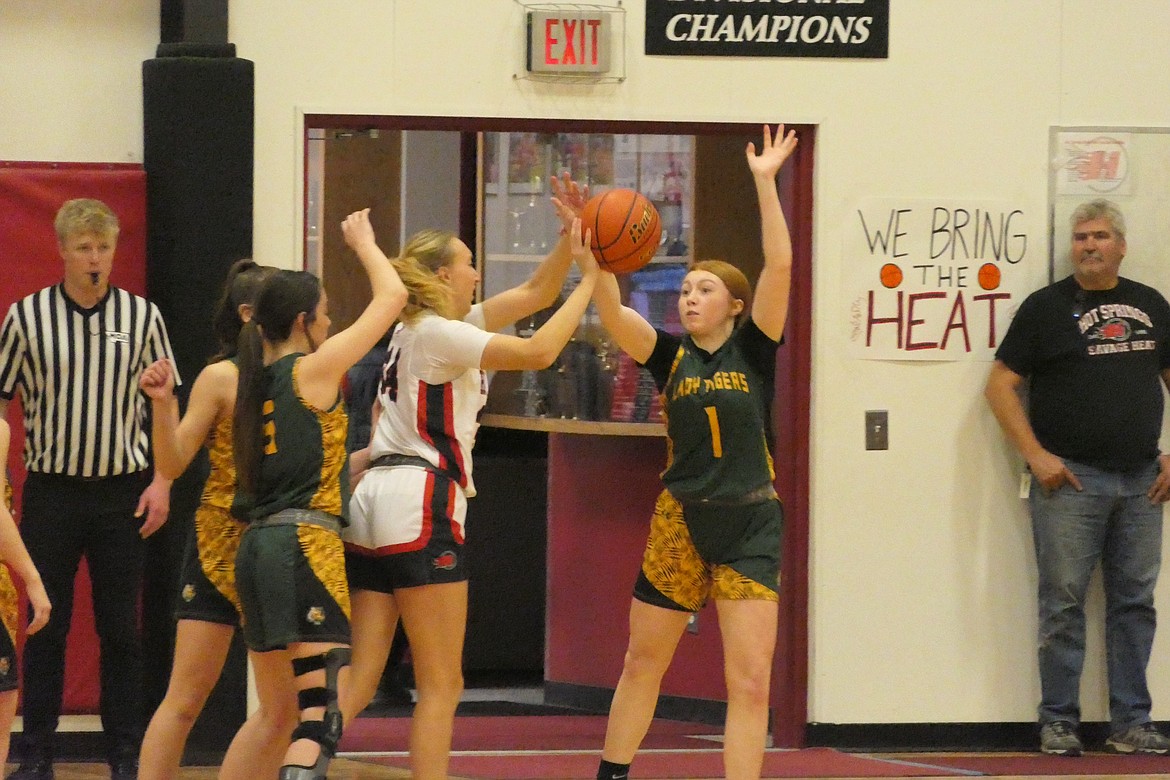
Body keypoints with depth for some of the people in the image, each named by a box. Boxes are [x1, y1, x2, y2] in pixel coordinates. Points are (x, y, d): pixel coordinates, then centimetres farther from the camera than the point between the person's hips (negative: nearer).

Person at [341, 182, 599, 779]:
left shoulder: (437, 327, 19)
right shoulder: (437, 331, -7)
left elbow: (533, 295, 22)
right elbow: (539, 351, -16)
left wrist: (570, 242, 10)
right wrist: (588, 279, -8)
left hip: (375, 504, 9)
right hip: (420, 507, -9)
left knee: (356, 682, 2)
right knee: (441, 685, -4)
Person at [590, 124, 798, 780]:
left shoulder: (754, 349, -1)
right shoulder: (671, 355, 4)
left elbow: (780, 266, -12)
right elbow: (613, 313, -11)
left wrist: (766, 183, -17)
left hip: (749, 527, -2)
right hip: (679, 524, 2)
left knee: (751, 681, -8)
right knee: (643, 665, 13)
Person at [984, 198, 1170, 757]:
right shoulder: (1047, 307, 1)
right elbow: (1001, 385, -1)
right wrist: (1036, 454, -10)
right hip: (1070, 480, -4)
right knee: (1063, 603, -2)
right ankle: (1059, 724, 3)